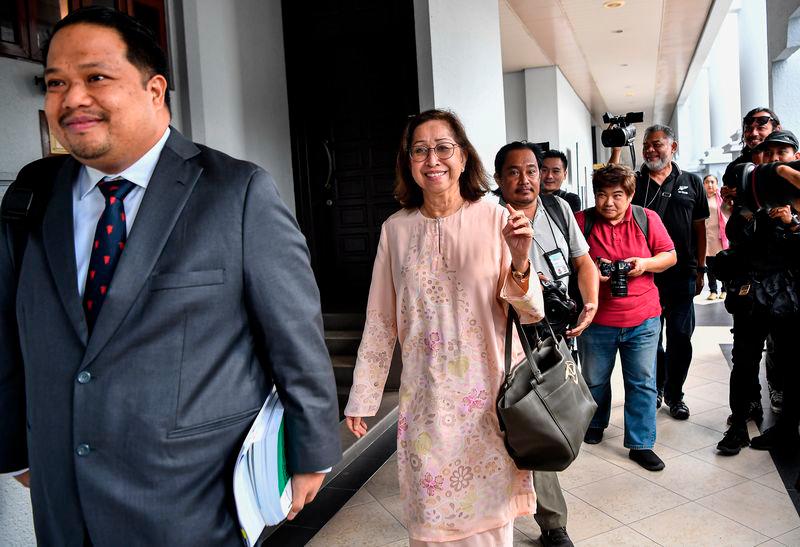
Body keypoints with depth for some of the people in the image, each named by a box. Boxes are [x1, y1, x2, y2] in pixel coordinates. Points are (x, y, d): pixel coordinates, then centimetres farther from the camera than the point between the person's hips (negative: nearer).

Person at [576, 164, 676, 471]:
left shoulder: (647, 219, -1)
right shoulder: (581, 221, -6)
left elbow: (670, 256, 6)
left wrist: (645, 263, -13)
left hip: (643, 320, 1)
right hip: (596, 321, 0)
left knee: (643, 383, 6)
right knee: (594, 380, 17)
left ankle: (640, 444, 20)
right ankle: (595, 423, 44)